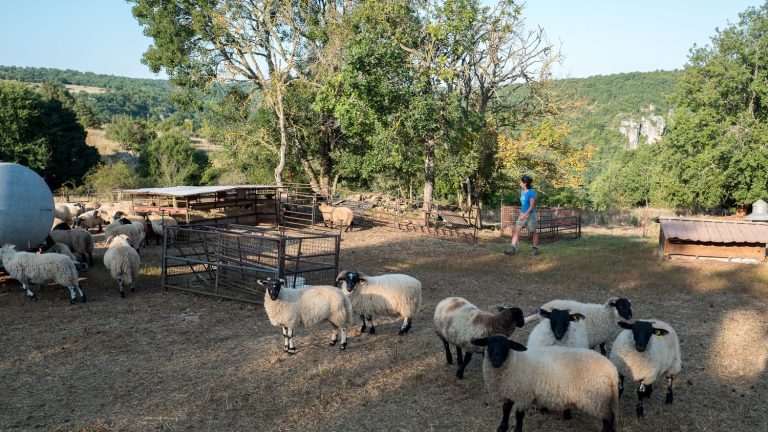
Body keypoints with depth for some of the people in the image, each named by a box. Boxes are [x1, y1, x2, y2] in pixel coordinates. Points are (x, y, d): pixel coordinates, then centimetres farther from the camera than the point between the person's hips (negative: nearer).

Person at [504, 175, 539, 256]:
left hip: (530, 214, -7)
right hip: (523, 213, 7)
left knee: (533, 232, 5)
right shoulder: (522, 191, 5)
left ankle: (535, 249, 18)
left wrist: (525, 215, -23)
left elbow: (532, 206, -17)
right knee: (516, 230, -3)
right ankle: (512, 248, -6)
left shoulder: (531, 192, -16)